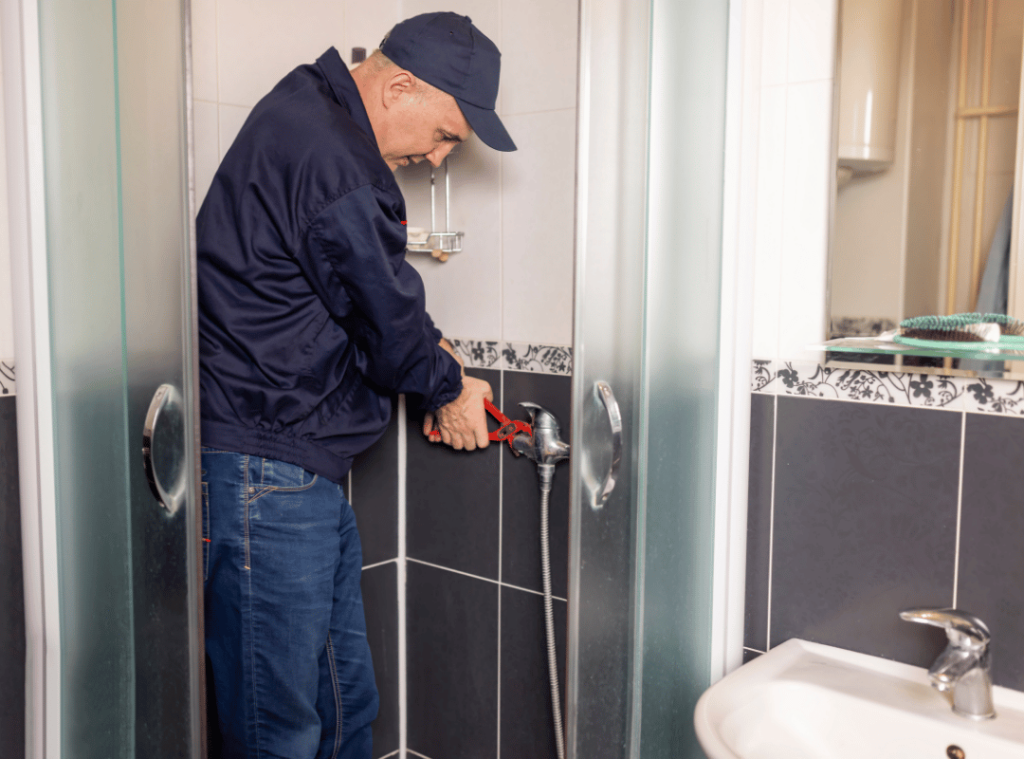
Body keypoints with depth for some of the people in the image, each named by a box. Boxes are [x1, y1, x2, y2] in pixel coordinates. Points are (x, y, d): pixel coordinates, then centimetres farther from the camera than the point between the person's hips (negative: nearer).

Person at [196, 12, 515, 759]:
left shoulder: (315, 117, 16)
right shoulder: (326, 154, -19)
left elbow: (367, 291, 24)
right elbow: (386, 313, -14)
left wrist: (429, 354, 10)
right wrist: (446, 389, 4)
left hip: (308, 472, 11)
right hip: (263, 471, -11)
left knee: (345, 698, 19)